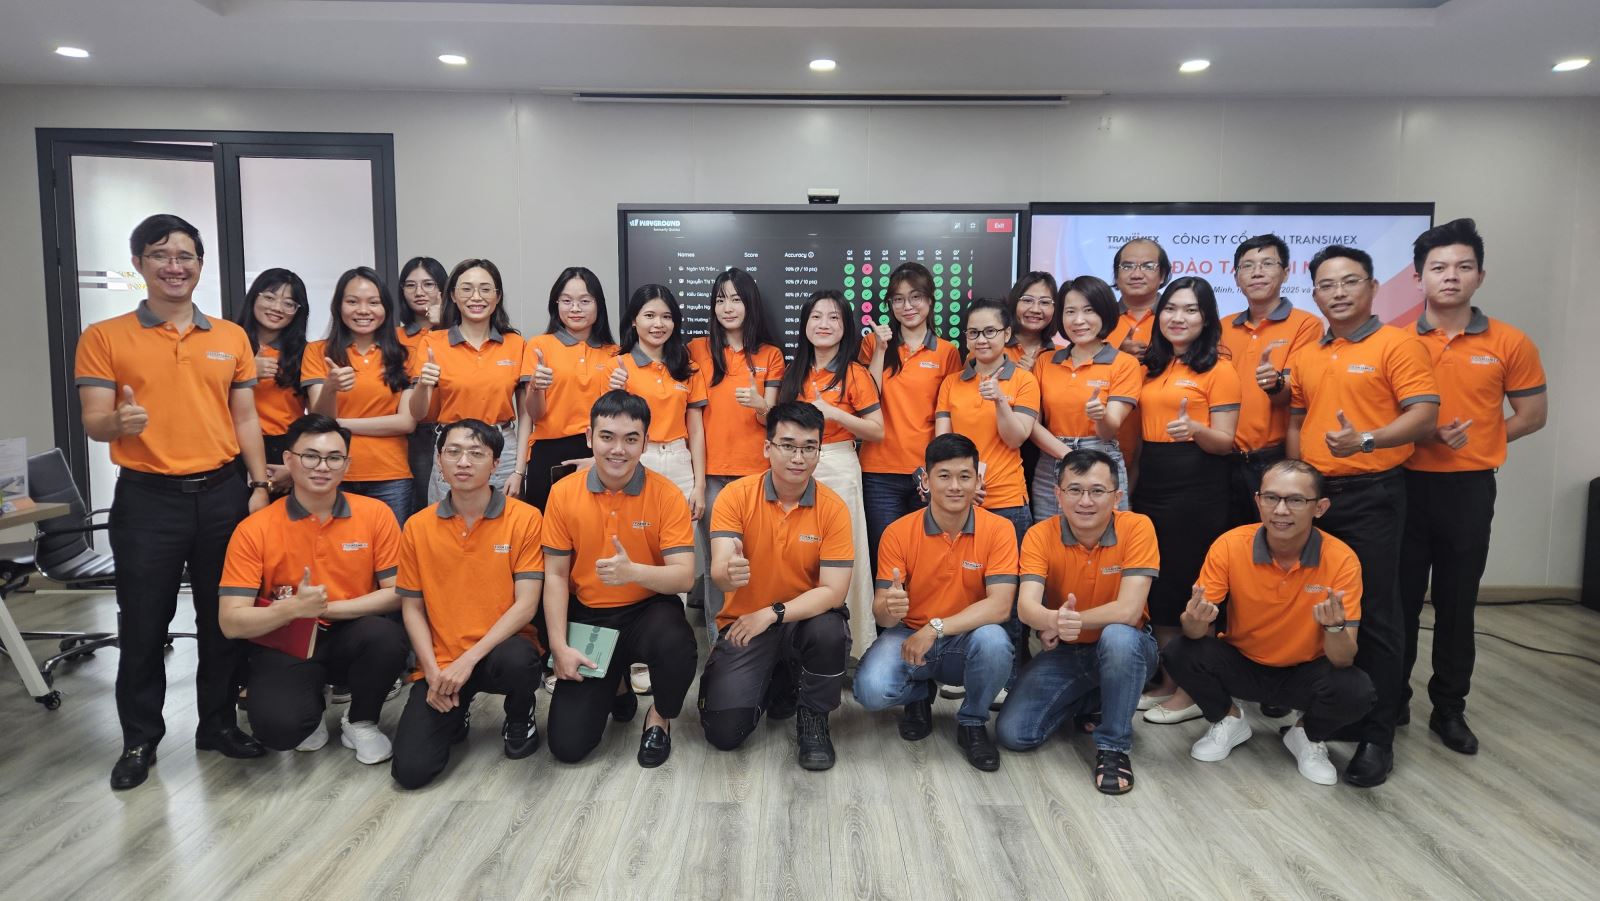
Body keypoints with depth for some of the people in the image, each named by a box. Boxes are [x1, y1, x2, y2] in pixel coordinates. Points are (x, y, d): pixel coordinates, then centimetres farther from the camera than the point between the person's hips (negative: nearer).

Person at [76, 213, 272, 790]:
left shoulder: (231, 338, 8)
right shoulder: (104, 338, 0)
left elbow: (245, 419, 9)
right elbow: (93, 423, -5)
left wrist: (260, 484, 1)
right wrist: (121, 422, -28)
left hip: (222, 493, 2)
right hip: (146, 499, -2)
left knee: (224, 618, 10)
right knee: (143, 624, 6)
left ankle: (219, 723, 25)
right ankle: (140, 738, 22)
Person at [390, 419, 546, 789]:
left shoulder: (525, 518, -7)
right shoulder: (417, 527, 2)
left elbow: (526, 604, -12)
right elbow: (412, 608, 5)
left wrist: (468, 659, -19)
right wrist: (434, 672, -8)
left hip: (498, 650, -2)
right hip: (440, 663, 2)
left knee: (517, 661, -38)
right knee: (411, 769, -14)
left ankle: (520, 718, 0)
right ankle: (455, 714, 21)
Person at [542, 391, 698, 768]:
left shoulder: (666, 495, -13)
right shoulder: (563, 493, -7)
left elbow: (684, 577, -19)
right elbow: (555, 575, -2)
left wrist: (633, 571, -39)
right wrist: (559, 646, -10)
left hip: (648, 610, -1)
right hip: (587, 618, 2)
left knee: (675, 645, -38)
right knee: (567, 745, -8)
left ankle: (661, 718, -1)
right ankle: (613, 687, 27)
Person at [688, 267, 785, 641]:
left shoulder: (770, 354, 7)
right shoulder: (697, 350, 6)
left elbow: (771, 419, 3)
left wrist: (759, 405, -18)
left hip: (755, 469, 0)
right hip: (711, 469, 0)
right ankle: (718, 636, 12)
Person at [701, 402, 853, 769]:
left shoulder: (833, 508, -11)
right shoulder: (736, 496, -11)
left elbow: (833, 592, -15)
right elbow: (719, 571, -22)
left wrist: (772, 614, -25)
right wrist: (728, 573, -47)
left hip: (804, 620, 0)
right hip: (743, 623, 0)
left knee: (831, 629, -35)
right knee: (724, 731, -15)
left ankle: (813, 720, -4)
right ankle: (774, 684, 21)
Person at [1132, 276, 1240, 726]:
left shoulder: (1218, 368, -5)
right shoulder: (1152, 366, 13)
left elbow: (1225, 442, -8)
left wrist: (1195, 429, -28)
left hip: (1196, 487, -6)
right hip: (1150, 482, 6)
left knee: (1186, 587, -1)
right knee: (1155, 586, 9)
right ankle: (1167, 680, 23)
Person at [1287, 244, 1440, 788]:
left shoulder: (1396, 345, -5)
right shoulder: (1305, 357, 13)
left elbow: (1425, 415, -13)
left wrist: (1366, 440, -29)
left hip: (1371, 495, -6)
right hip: (1313, 494, 6)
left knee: (1374, 615, -3)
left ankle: (1377, 737, 5)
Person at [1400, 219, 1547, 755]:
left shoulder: (1509, 344, 0)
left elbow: (1532, 415, 7)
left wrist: (1475, 441, -4)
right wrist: (1426, 434, -13)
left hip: (1469, 488, 0)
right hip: (1405, 484, 0)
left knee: (1457, 601, 10)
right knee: (1399, 597, 8)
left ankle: (1449, 709, 23)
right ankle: (1391, 698, 22)